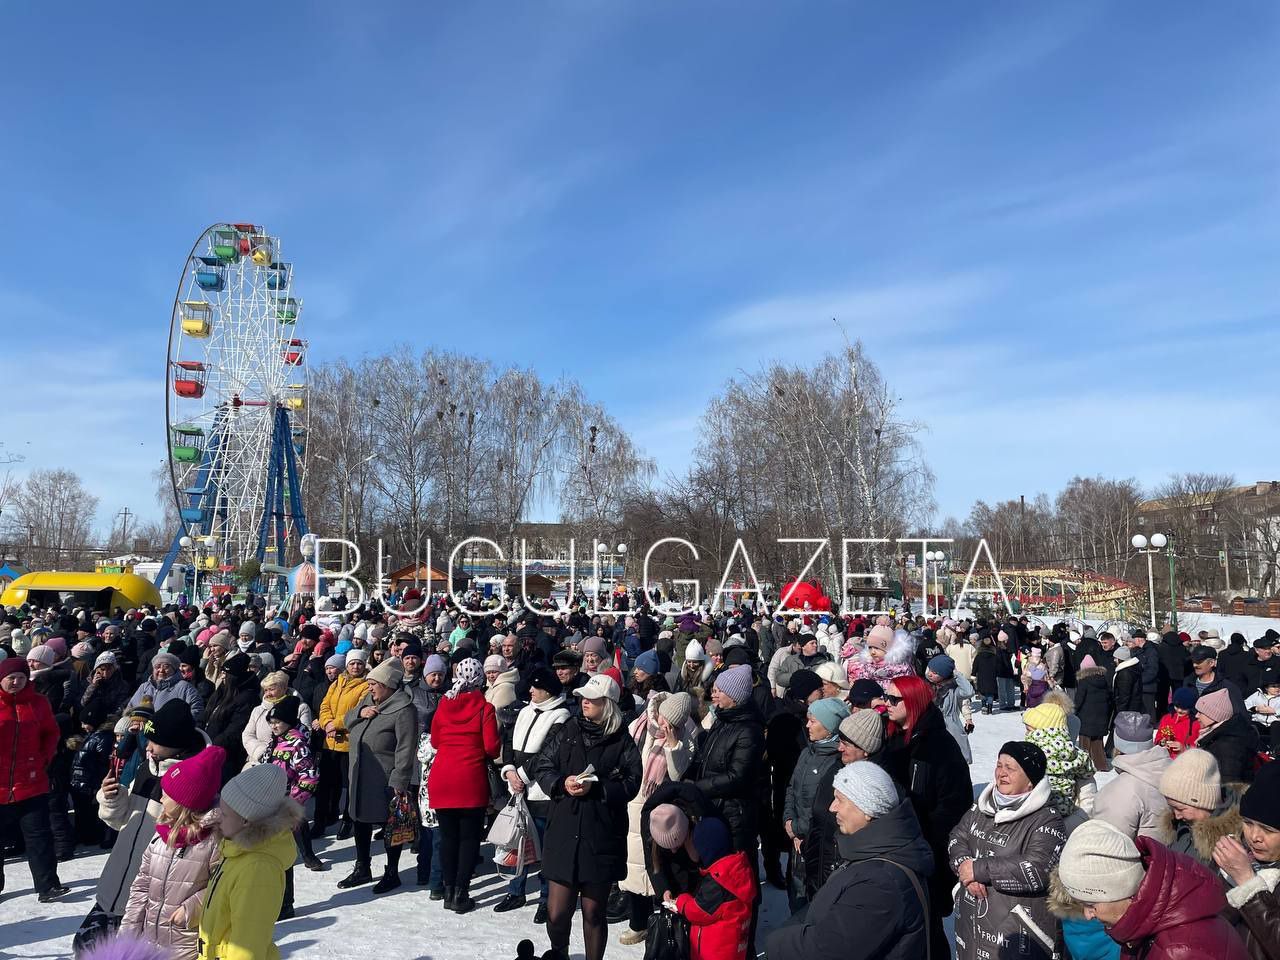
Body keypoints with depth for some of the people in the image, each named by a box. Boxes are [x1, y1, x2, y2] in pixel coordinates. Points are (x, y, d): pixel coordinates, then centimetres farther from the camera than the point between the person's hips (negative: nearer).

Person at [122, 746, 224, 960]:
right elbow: (141, 886, 9)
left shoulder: (213, 839, -19)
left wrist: (191, 909, -19)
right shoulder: (162, 834, 2)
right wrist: (128, 931, 9)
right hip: (150, 941, 7)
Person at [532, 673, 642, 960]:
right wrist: (562, 783, -12)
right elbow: (542, 767, 7)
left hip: (602, 837, -2)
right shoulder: (565, 732, 7)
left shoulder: (621, 741, -1)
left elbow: (630, 783, -5)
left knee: (594, 913, 9)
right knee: (556, 913, 5)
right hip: (563, 832, 2)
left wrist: (595, 788, -16)